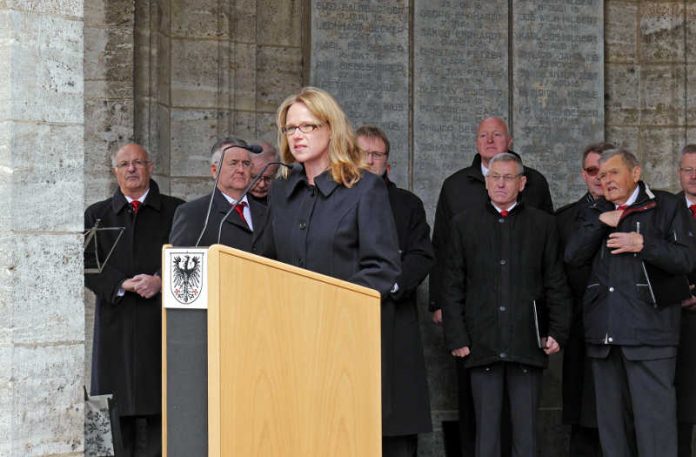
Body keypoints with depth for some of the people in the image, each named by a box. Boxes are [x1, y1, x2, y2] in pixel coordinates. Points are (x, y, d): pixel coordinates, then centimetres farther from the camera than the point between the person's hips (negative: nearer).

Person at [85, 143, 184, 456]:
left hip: (161, 323, -1)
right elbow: (89, 267, 4)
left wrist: (161, 281, -11)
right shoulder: (97, 215, 13)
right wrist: (122, 284, -11)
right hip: (117, 322, 1)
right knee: (118, 409, -3)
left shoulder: (175, 211, 10)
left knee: (157, 404, -5)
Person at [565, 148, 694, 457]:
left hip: (648, 330, -5)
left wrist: (643, 244, -13)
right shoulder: (594, 214, 18)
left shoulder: (666, 206, 4)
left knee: (655, 418, -10)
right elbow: (572, 257, 4)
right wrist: (600, 223, -4)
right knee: (611, 421, 10)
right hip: (604, 333, 5)